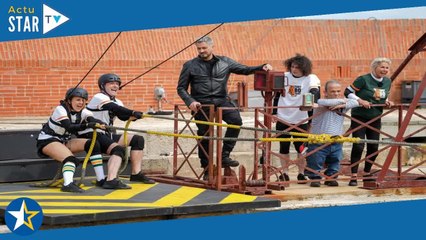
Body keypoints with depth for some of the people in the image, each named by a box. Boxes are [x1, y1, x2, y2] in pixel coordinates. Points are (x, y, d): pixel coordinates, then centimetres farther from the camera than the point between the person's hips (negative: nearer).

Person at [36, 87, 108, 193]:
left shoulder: (83, 112, -3)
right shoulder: (60, 110, -21)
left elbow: (94, 121, -22)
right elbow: (69, 128, -36)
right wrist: (87, 125, -51)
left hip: (64, 141, 7)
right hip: (46, 140, -7)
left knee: (93, 144, -9)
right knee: (70, 158, -34)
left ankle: (101, 179, -7)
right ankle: (68, 184, -51)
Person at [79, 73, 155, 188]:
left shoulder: (117, 102, 16)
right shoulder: (99, 98, -10)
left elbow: (124, 116, 0)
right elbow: (114, 108, -28)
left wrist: (136, 116, -21)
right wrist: (133, 113, -38)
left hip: (106, 135, 9)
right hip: (91, 136, -9)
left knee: (138, 140, 3)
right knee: (118, 149, -33)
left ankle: (136, 174, 4)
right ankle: (111, 181, -45)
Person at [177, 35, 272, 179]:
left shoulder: (224, 62, 10)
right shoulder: (190, 65, 5)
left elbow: (244, 70, 10)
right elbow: (181, 88, 6)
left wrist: (262, 68, -6)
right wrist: (190, 102, -11)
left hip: (221, 101, 1)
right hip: (201, 104, -1)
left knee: (235, 120, -24)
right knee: (204, 135, 2)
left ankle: (225, 156, -15)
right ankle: (206, 169, 16)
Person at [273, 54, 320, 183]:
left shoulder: (310, 78, -4)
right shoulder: (285, 77, 4)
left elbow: (315, 92, -17)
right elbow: (277, 95, 13)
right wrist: (274, 112, 11)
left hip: (301, 120, -3)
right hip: (283, 119, 3)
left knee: (301, 148, 1)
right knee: (284, 147, 7)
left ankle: (301, 174, 13)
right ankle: (285, 174, 16)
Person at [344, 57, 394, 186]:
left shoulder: (387, 82, 6)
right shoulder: (363, 79, -13)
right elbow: (348, 92, -11)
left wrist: (387, 102, 1)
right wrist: (360, 100, -22)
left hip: (375, 118, 6)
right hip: (359, 117, -6)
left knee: (374, 147, 8)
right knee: (358, 146, -11)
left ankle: (367, 173, 25)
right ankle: (354, 176, -7)